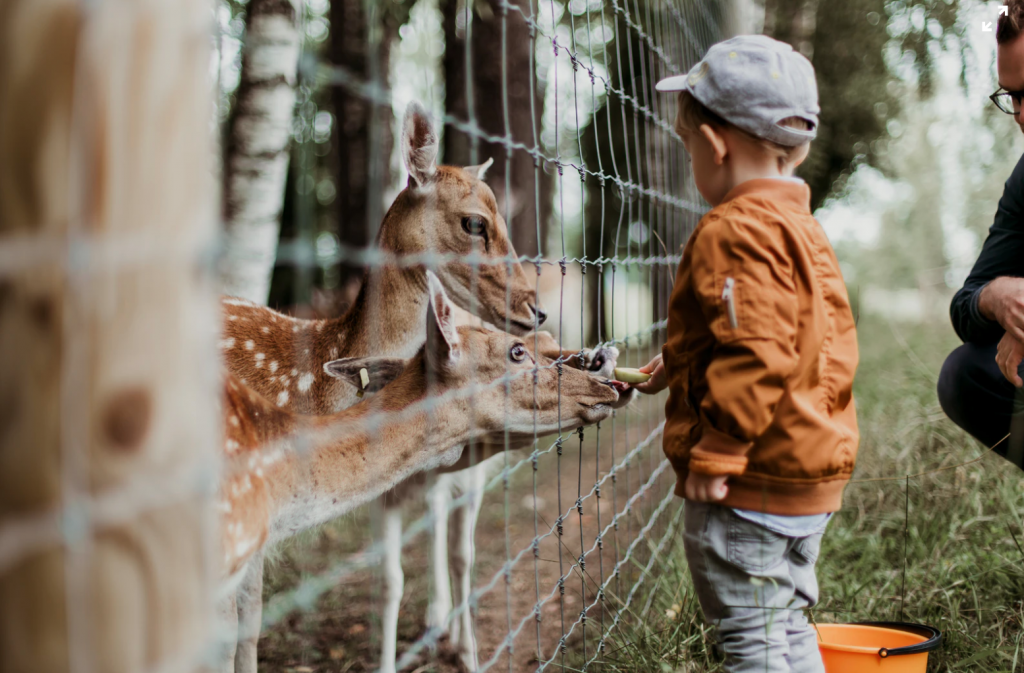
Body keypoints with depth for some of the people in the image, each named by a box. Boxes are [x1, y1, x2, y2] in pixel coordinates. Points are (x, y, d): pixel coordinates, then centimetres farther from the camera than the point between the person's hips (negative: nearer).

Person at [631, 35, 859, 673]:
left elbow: (757, 355, -26)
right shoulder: (802, 225, 15)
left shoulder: (736, 231, -18)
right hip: (812, 475, 10)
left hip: (755, 479, -10)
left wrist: (715, 452, -22)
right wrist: (682, 364, 25)